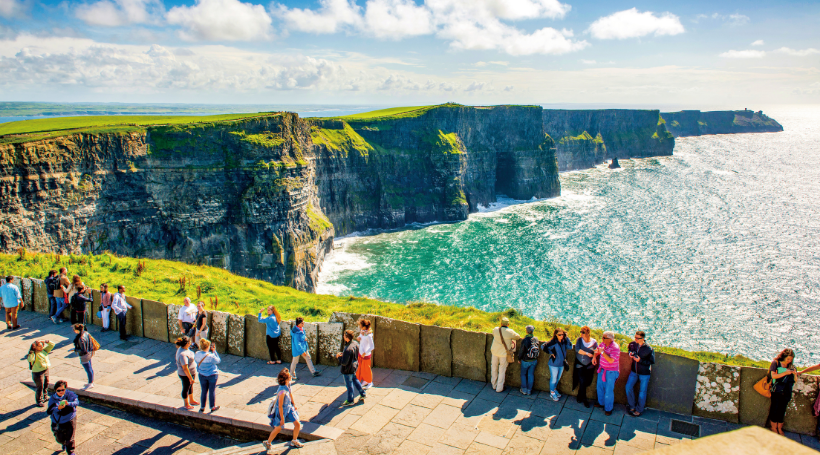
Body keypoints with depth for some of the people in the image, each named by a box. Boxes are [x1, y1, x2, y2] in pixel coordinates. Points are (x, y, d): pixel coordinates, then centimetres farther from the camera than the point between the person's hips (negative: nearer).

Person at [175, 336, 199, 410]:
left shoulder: (182, 348, -4)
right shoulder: (183, 354, -35)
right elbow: (185, 368, -31)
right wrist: (191, 378, -24)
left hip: (191, 372, 9)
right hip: (185, 375, -9)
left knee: (191, 386, 26)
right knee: (186, 389, 12)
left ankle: (191, 401, 46)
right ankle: (186, 405, 33)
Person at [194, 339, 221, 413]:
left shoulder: (197, 354, -12)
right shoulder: (211, 356, -25)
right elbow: (218, 360, -8)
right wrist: (214, 351, -8)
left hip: (202, 375, 4)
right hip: (212, 375, -4)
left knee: (204, 391, 16)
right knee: (212, 391, 10)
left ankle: (202, 407, 25)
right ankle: (213, 407, 23)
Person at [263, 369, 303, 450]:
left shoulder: (288, 385, -11)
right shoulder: (282, 391, -36)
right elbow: (280, 406, -27)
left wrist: (294, 405, 21)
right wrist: (282, 419, -19)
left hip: (289, 408, 7)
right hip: (281, 410, -7)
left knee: (297, 424, 9)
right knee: (278, 428, 10)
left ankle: (294, 441, 32)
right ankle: (268, 443, 35)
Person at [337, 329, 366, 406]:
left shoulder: (348, 349, -36)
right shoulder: (355, 343, -9)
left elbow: (344, 362, -30)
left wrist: (338, 357, -13)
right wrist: (343, 354, 6)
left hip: (348, 369, -8)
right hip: (354, 366, 8)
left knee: (349, 384, 11)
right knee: (355, 380, 28)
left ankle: (350, 401, 30)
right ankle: (362, 394, 39)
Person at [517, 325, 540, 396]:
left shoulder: (524, 340, -22)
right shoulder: (536, 339, -9)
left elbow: (521, 351, -14)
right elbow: (539, 350, 3)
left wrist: (519, 359, 1)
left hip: (525, 361, -4)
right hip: (534, 361, 4)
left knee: (523, 374, 15)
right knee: (531, 375, 14)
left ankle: (524, 390, 20)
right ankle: (529, 390, 22)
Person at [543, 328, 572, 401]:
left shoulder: (564, 342, -3)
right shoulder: (553, 342, -20)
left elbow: (570, 347, -16)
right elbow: (543, 347, -27)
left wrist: (566, 338, -18)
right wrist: (551, 353, -21)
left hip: (562, 363, 6)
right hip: (554, 364, -6)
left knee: (558, 378, 22)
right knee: (553, 379, 7)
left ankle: (554, 389, 45)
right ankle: (552, 393, 26)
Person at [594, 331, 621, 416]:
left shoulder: (615, 348, -25)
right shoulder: (603, 344, -4)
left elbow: (611, 360, -31)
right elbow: (597, 350, 18)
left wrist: (602, 352, -31)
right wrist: (594, 357, 1)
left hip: (611, 372, -7)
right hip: (602, 369, 7)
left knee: (608, 391, 1)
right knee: (600, 387, 20)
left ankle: (608, 409, 17)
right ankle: (601, 403, 40)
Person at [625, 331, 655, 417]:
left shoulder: (648, 348, -23)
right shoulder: (632, 344, -10)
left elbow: (651, 362, -15)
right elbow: (629, 349, 13)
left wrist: (640, 360, -27)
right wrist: (630, 354, -9)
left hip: (644, 373, -4)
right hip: (634, 371, 5)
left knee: (642, 392, 7)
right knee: (628, 387, 6)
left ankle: (639, 410, 27)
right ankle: (632, 406, 26)